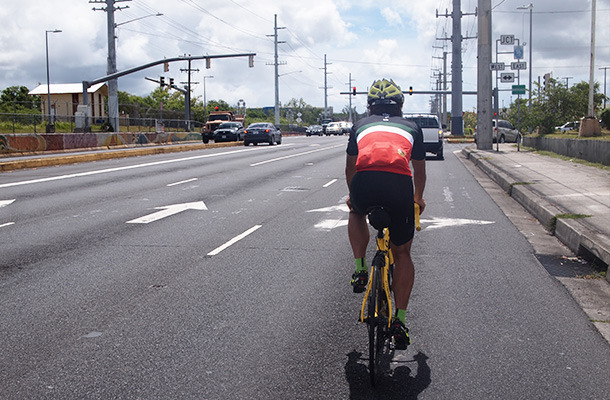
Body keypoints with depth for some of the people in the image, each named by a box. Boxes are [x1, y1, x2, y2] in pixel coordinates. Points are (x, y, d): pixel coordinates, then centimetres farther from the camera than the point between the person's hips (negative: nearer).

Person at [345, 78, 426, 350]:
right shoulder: (411, 128, 31)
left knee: (356, 213, 38)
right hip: (400, 185, 0)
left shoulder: (361, 126, 31)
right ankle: (399, 321, 14)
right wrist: (418, 199, 60)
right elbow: (420, 172, 41)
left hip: (365, 181, 0)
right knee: (402, 253, 18)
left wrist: (352, 196, 60)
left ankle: (360, 270, 23)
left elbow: (350, 168, 41)